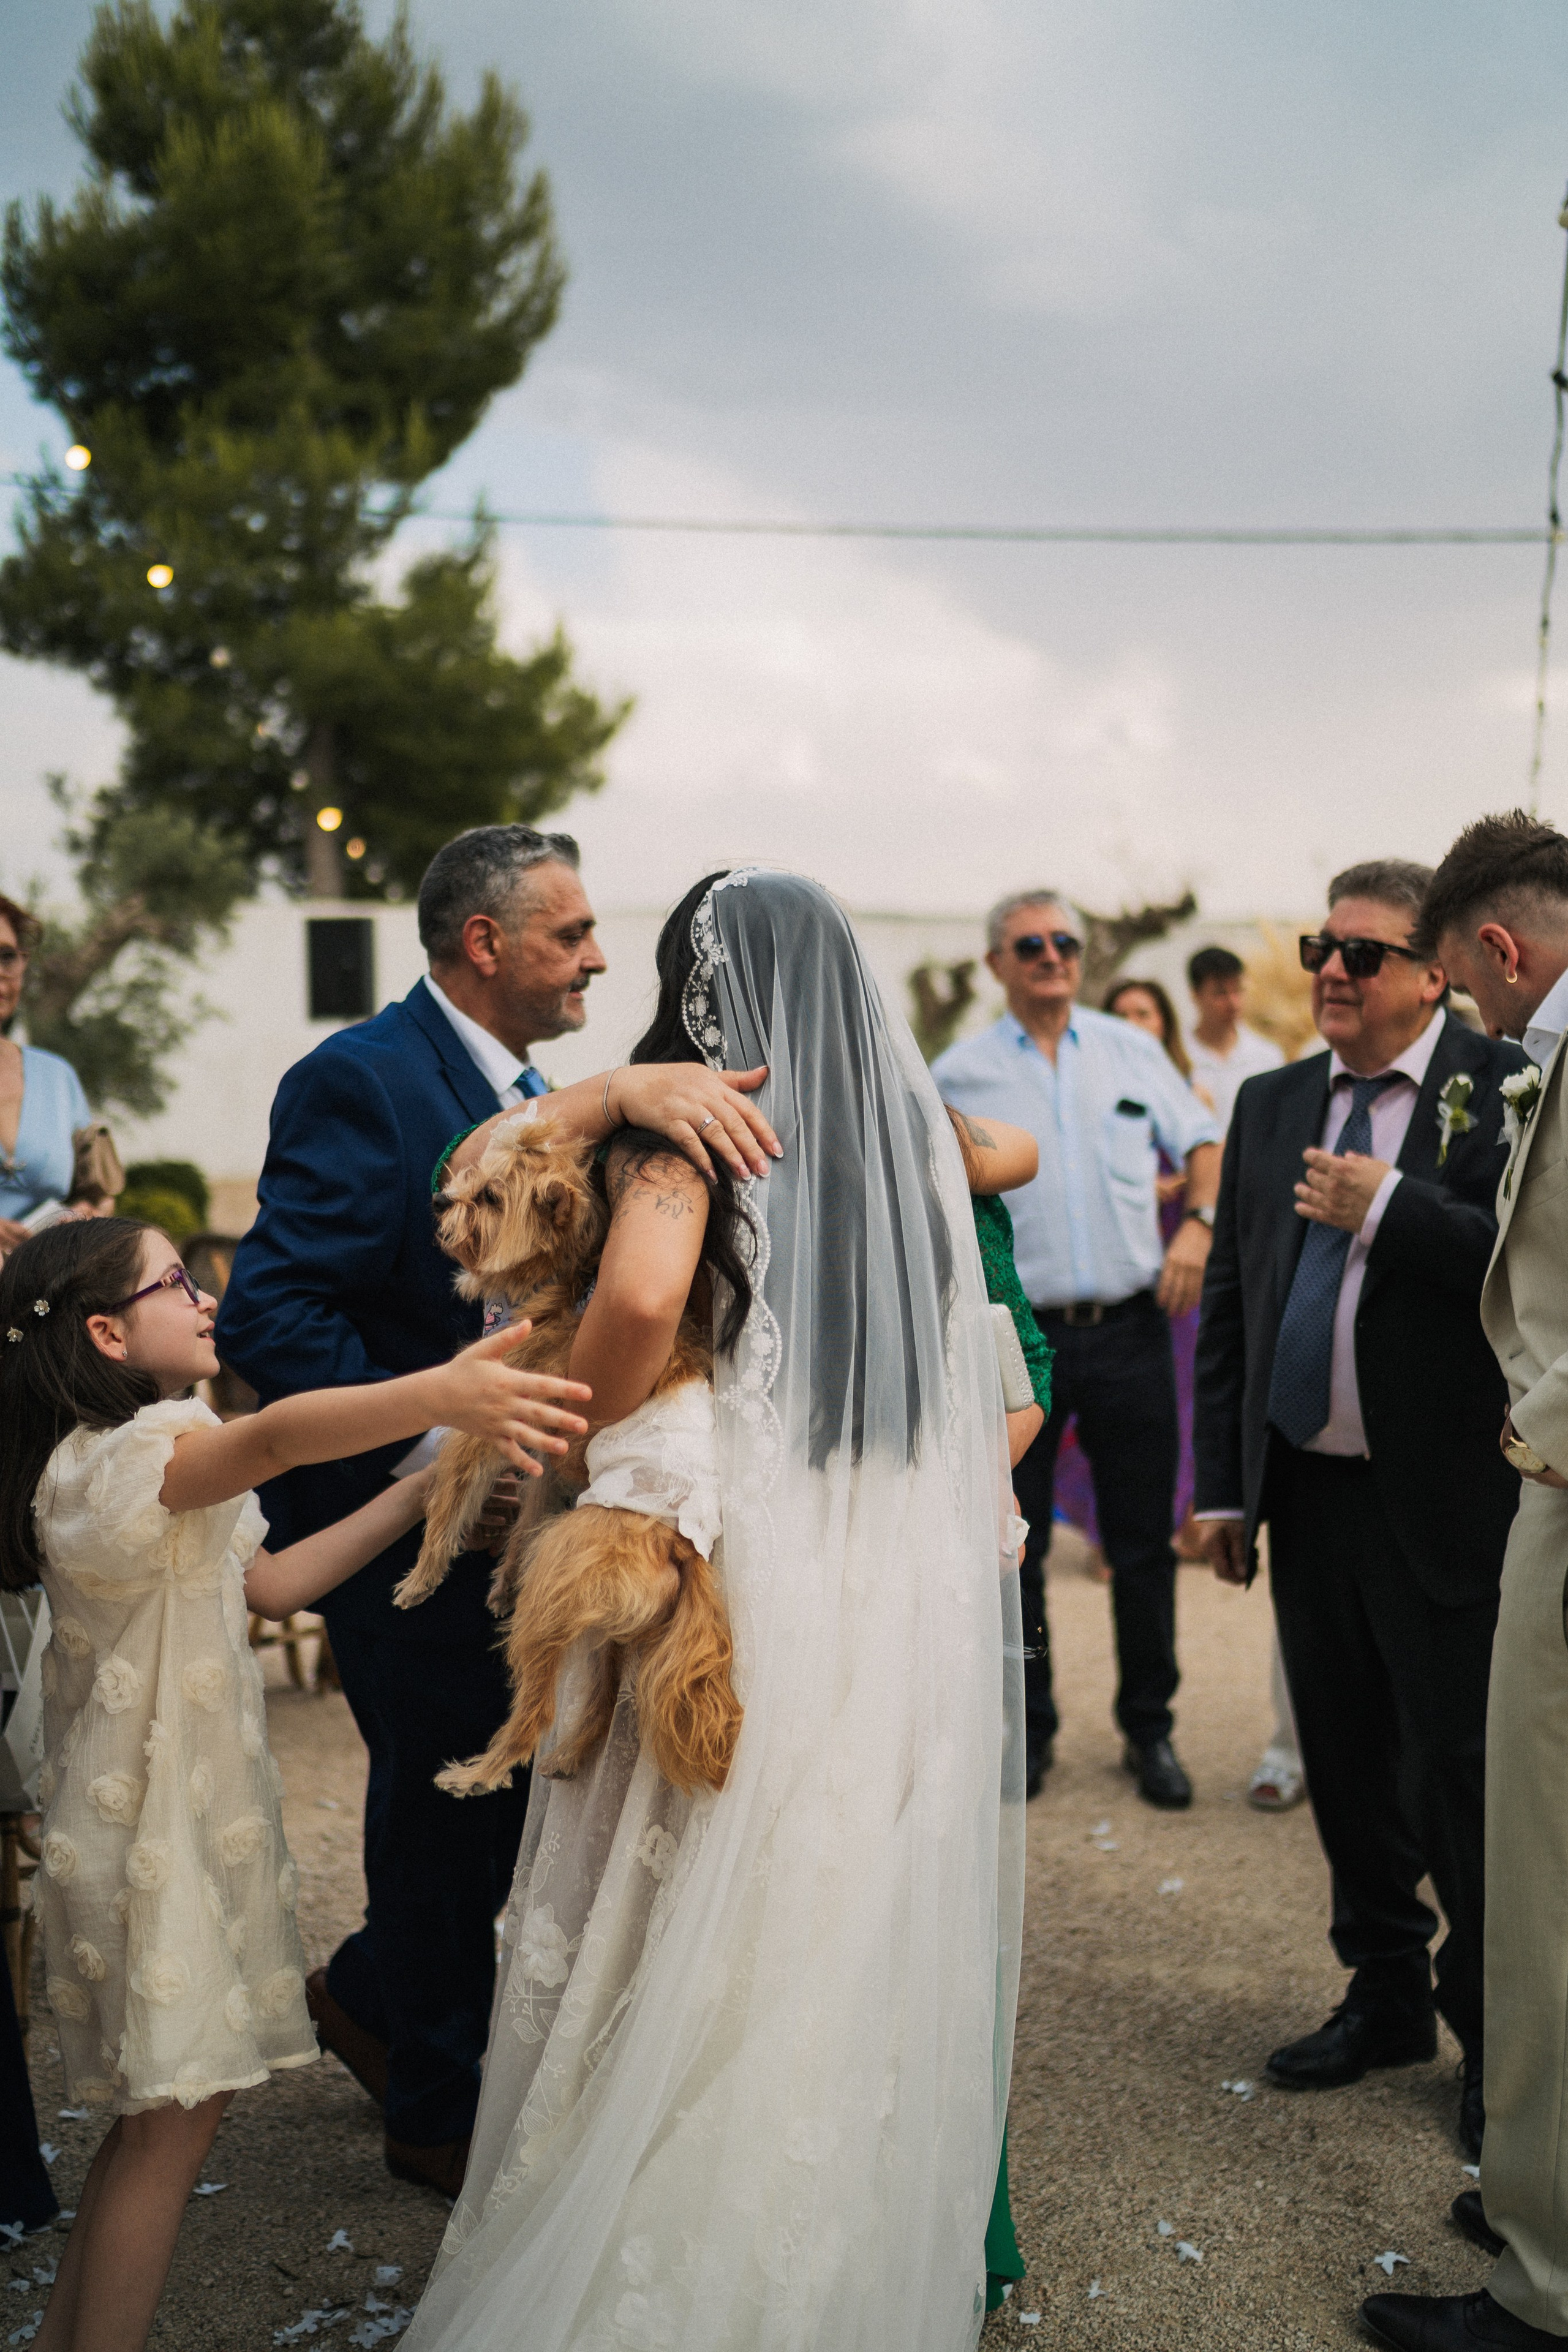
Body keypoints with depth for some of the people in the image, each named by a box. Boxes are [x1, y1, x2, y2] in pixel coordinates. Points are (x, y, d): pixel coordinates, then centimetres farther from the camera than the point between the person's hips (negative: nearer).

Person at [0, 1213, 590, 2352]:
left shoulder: (143, 1459, 14)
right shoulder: (114, 1456, -21)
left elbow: (269, 1581, 14)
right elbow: (273, 1437, -43)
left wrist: (418, 1495, 7)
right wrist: (439, 1393, -59)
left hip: (184, 1810, 10)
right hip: (152, 1826, -10)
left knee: (163, 2106, 17)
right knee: (177, 2113, -2)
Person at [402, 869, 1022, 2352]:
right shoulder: (914, 1126, 8)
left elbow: (643, 1293, -28)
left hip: (755, 1592, -5)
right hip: (916, 1600, 5)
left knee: (711, 1944, 9)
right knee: (873, 1947, 16)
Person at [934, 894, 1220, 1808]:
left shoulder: (1132, 1049, 7)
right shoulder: (960, 1074, 2)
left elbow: (1201, 1140, 13)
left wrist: (1199, 1220, -5)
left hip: (1129, 1329, 1)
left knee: (1144, 1543, 7)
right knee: (1014, 1548, 6)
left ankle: (1149, 1729, 21)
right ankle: (1028, 1730, 22)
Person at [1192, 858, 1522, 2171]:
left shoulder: (1507, 1092, -8)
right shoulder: (1271, 1106, 10)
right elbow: (1228, 1303, 13)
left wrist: (1386, 1208, -21)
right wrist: (1223, 1484, 10)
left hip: (1444, 1505, -6)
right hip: (1307, 1495, 6)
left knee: (1464, 1774, 4)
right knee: (1347, 1765, 16)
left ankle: (1496, 2041, 23)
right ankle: (1387, 1999, 35)